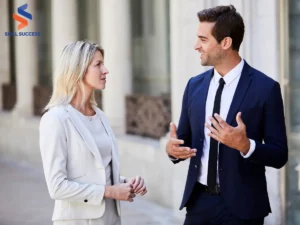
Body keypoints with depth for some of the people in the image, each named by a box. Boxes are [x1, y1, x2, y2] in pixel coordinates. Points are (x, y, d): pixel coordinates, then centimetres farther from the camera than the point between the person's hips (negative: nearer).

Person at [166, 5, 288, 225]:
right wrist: (173, 147, -7)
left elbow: (279, 155, -9)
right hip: (198, 200, 5)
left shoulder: (265, 88, -9)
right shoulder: (195, 85, 7)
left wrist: (245, 145, -25)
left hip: (240, 205, -4)